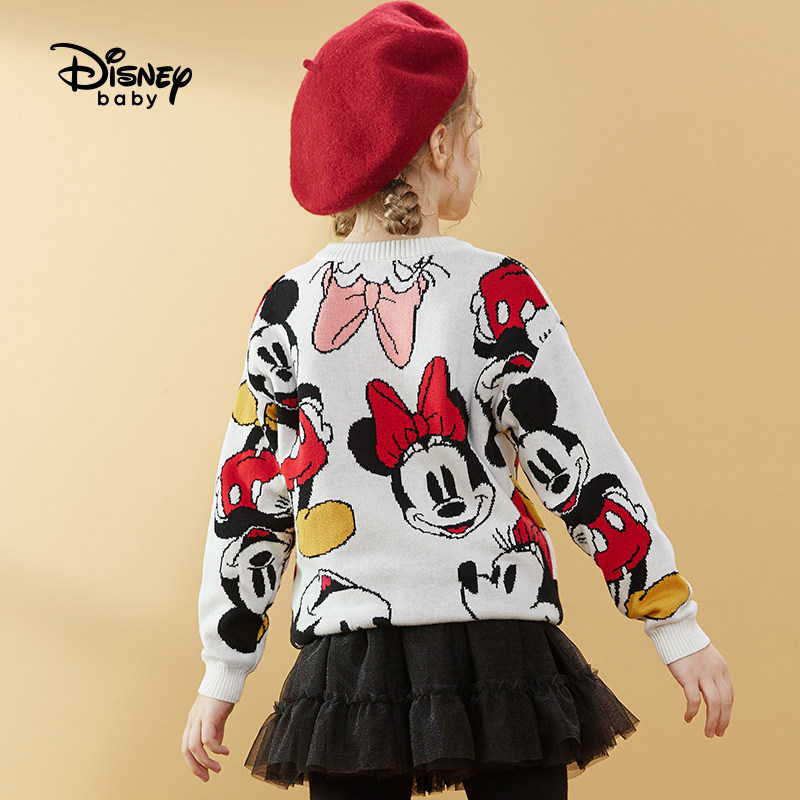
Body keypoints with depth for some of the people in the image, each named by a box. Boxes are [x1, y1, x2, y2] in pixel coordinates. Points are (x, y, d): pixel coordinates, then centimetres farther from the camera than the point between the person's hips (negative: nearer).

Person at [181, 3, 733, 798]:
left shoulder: (285, 309, 0)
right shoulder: (498, 292, -7)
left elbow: (247, 502, 4)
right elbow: (584, 471, -7)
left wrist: (223, 674, 13)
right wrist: (678, 628, 1)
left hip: (349, 663, 2)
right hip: (499, 657, -2)